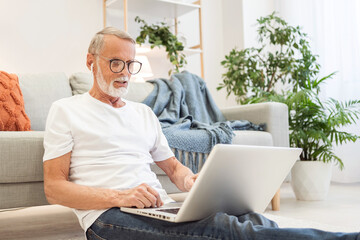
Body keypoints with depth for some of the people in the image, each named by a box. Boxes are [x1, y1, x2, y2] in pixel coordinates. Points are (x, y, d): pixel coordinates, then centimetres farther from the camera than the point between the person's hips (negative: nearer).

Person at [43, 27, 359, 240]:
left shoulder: (143, 112, 25)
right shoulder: (66, 111, 9)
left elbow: (171, 165, 27)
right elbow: (54, 188, 0)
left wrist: (188, 180, 0)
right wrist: (119, 197, -17)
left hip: (162, 210, 6)